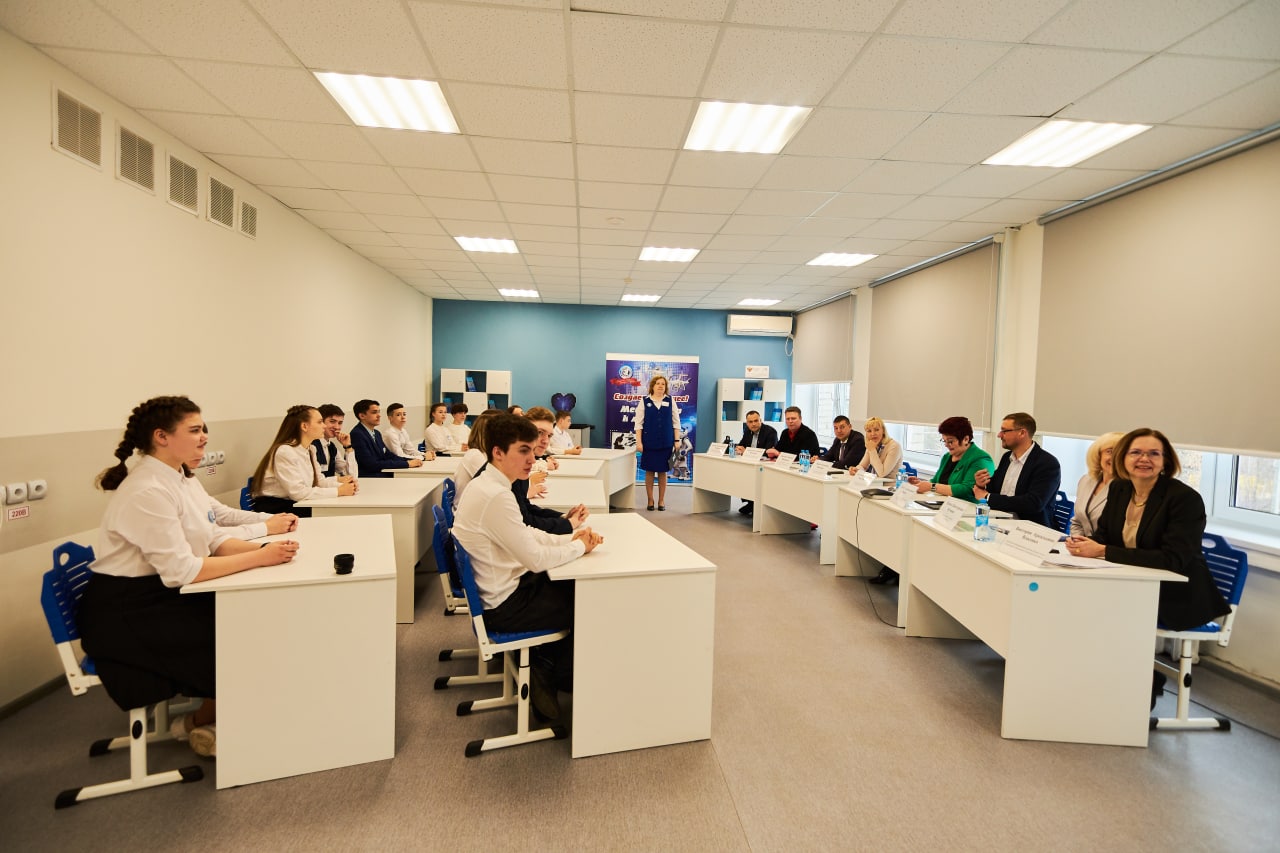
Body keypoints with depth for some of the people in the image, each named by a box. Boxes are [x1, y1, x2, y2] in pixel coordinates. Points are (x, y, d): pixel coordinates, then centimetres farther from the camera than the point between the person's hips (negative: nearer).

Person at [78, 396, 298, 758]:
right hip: (125, 613, -8)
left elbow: (214, 538, 5)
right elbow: (181, 570, -28)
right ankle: (202, 724, 16)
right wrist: (259, 558, -27)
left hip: (161, 596, 8)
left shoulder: (179, 478, 4)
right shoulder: (148, 491, -26)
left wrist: (262, 547, -13)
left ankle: (211, 714, 14)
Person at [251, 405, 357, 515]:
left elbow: (319, 480, 9)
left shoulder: (309, 449, 9)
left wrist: (341, 485, -11)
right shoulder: (284, 452, -19)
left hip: (293, 506, 8)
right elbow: (298, 492, -23)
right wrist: (338, 491, -21)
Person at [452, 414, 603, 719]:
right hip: (504, 605, -9)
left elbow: (527, 533, 11)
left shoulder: (486, 484, 3)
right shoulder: (496, 496, -29)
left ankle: (547, 663, 27)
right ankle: (552, 675, 24)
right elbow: (536, 559, -26)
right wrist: (580, 546, -10)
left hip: (497, 588, 9)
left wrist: (569, 538, -2)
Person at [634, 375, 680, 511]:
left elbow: (676, 421, 7)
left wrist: (677, 440, 2)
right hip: (649, 442, -1)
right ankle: (650, 500, 17)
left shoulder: (670, 401, 5)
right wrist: (638, 442, -6)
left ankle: (661, 501, 19)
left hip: (666, 443, 1)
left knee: (663, 472, 8)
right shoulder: (644, 401, 0)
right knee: (649, 472, 5)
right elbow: (638, 423, 0)